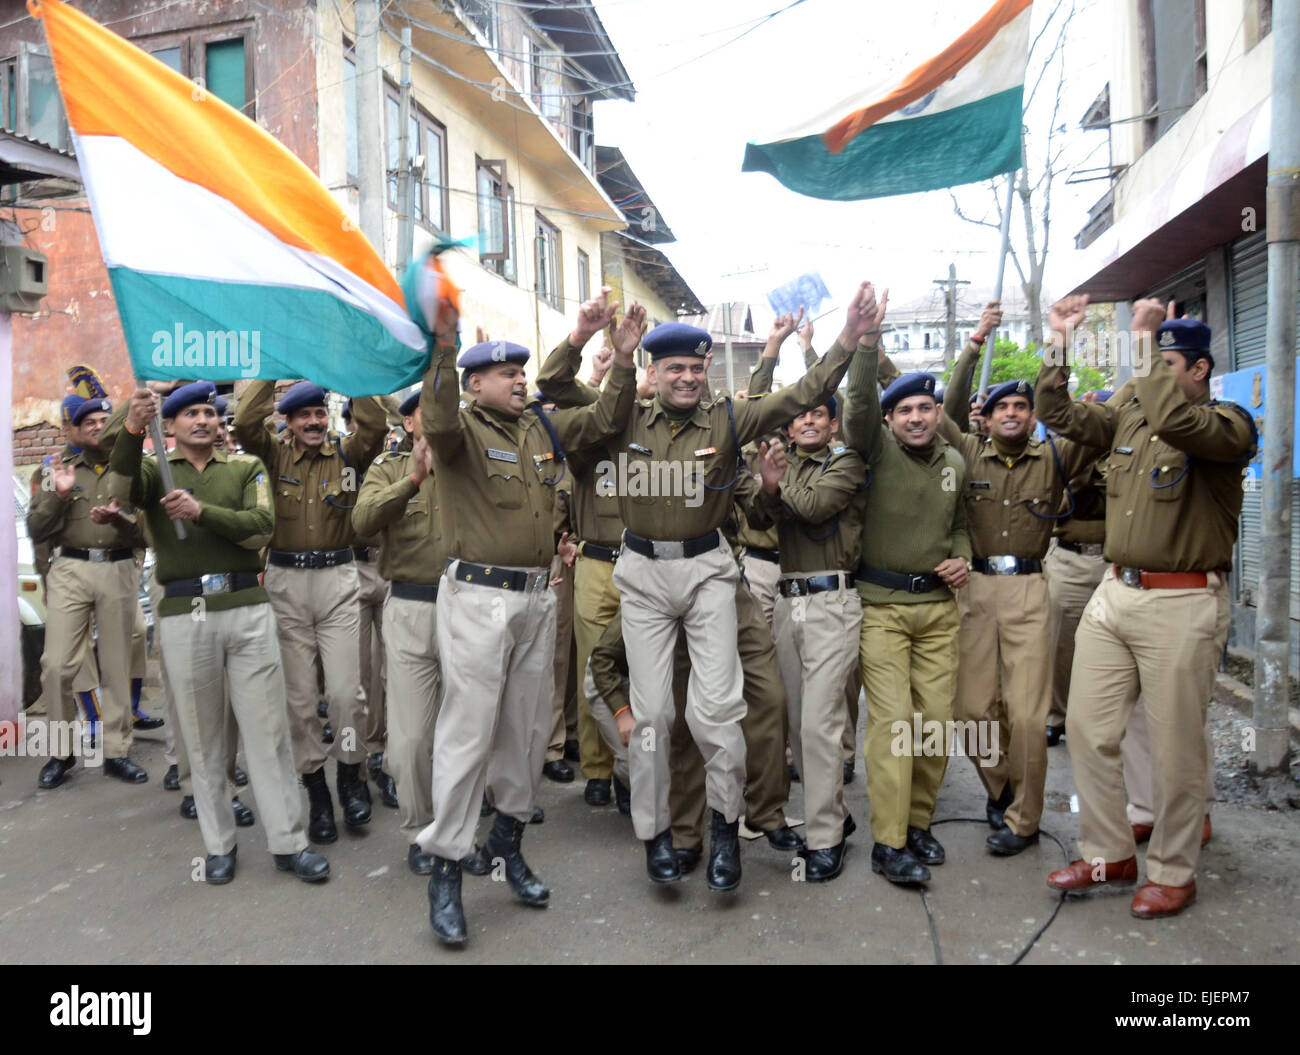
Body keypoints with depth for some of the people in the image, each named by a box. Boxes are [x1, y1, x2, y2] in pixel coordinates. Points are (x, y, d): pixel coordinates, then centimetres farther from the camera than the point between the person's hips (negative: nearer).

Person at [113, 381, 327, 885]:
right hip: (183, 613, 0)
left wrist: (201, 511, -19)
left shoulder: (246, 467, 11)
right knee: (202, 735, 9)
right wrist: (133, 428, -33)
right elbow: (124, 479, -15)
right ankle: (219, 843, 24)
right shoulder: (156, 469, 10)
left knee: (268, 728, 2)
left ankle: (289, 842, 12)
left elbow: (260, 527, -5)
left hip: (246, 607, 0)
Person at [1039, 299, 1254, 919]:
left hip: (1182, 605, -6)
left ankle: (1172, 872, 23)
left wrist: (1149, 339, -19)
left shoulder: (1227, 424, -8)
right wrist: (1059, 344, 4)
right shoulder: (1128, 413, 11)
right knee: (1088, 729, 9)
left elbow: (1175, 421, -28)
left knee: (1176, 748, 4)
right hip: (1114, 593, 6)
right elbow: (1058, 415, 10)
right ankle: (1109, 857, 24)